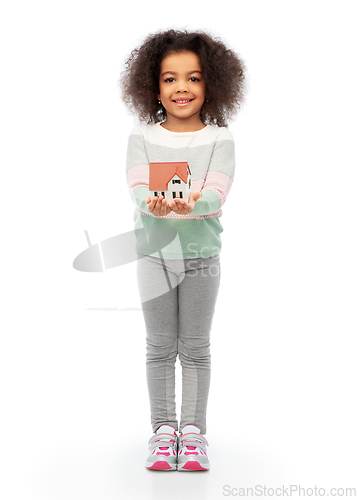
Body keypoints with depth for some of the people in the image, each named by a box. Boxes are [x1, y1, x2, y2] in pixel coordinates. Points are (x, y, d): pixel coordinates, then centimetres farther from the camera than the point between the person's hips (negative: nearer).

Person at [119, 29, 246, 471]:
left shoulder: (219, 139, -2)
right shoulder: (142, 137, 1)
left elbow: (216, 193, -14)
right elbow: (138, 187, -11)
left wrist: (191, 203, -36)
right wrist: (153, 204, -34)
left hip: (201, 251, 0)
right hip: (155, 251, 1)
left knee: (196, 347, 7)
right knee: (160, 346, 8)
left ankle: (193, 429, 20)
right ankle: (163, 429, 21)